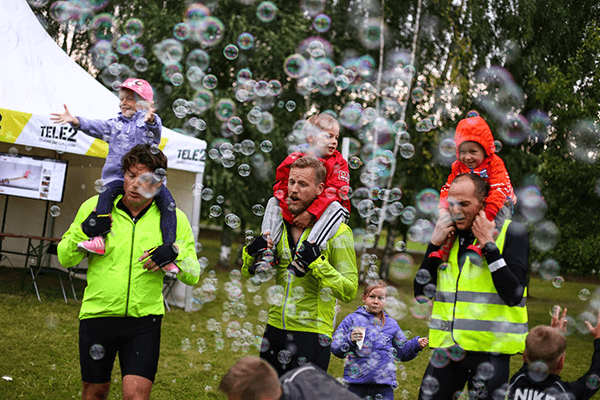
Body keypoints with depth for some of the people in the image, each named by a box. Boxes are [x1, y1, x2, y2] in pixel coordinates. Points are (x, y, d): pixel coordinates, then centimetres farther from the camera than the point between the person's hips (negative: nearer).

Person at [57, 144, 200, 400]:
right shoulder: (95, 207, -1)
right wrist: (84, 232, -14)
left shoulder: (174, 219, -1)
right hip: (97, 314, 1)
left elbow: (193, 275, 0)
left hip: (144, 319, -1)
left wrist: (174, 255, -19)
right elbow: (65, 259, 5)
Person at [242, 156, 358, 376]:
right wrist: (251, 253, -3)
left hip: (312, 333, -5)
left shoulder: (337, 231, -7)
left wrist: (318, 265, -23)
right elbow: (250, 274, 18)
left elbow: (349, 291, -11)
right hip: (275, 329, 5)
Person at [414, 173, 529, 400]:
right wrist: (435, 243, -2)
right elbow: (421, 293, 7)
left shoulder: (511, 233, -4)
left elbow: (513, 295, -16)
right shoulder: (448, 234, 11)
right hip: (446, 347, 4)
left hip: (490, 352, -4)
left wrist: (488, 244, -16)